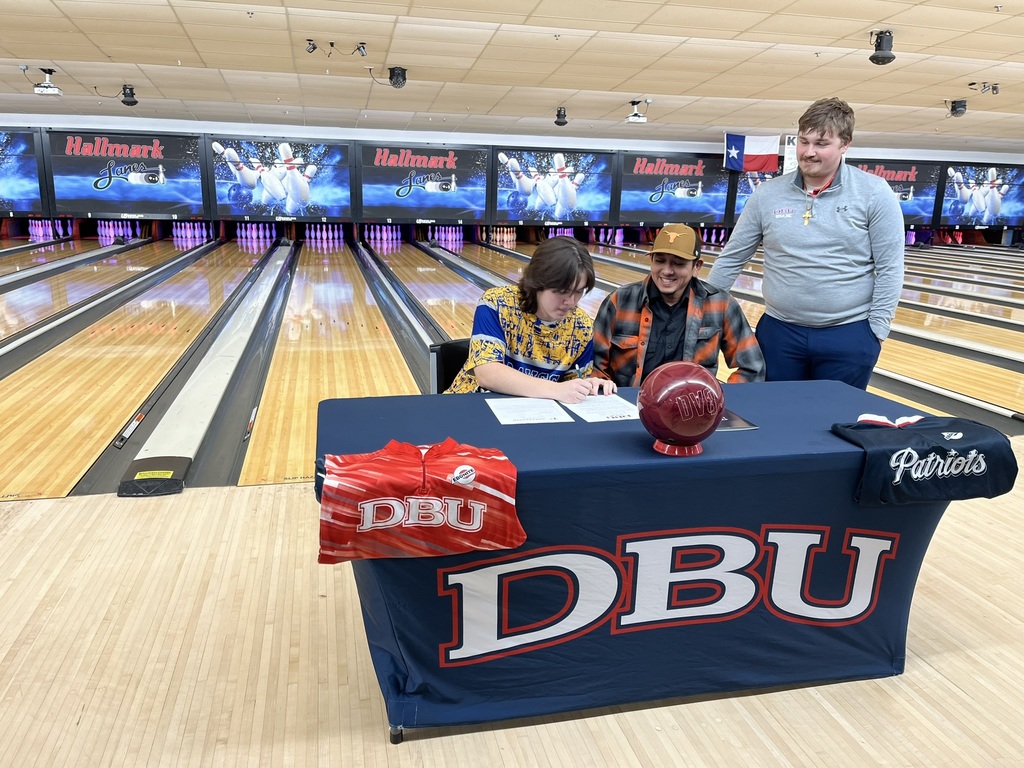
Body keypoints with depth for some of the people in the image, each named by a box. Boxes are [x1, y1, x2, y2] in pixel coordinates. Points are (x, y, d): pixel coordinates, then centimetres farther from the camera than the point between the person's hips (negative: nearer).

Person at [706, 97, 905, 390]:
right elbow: (731, 258, 5)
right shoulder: (767, 194, 0)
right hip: (779, 332, 2)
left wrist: (876, 330, -7)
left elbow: (889, 267, -4)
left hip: (848, 336, -1)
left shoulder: (874, 193, -5)